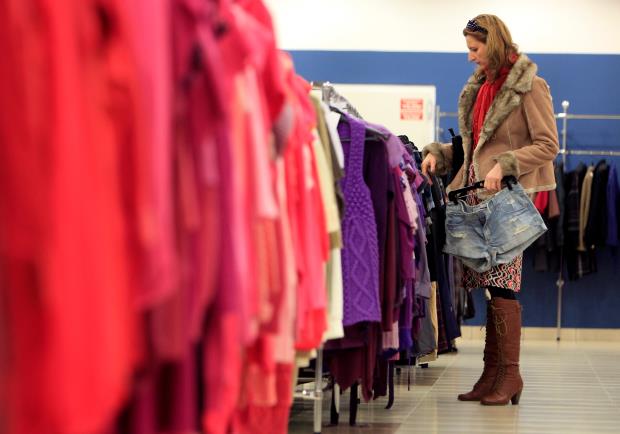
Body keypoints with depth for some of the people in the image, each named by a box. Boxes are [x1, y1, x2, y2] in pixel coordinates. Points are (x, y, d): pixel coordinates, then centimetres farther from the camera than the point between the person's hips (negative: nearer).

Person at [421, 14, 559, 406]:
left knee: (501, 284, -9)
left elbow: (548, 145, -10)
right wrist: (438, 153, 9)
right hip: (477, 195, 7)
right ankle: (492, 373, 8)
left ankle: (510, 374, -3)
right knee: (490, 285, 5)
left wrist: (504, 166, -19)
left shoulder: (529, 87, -4)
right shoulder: (480, 87, 20)